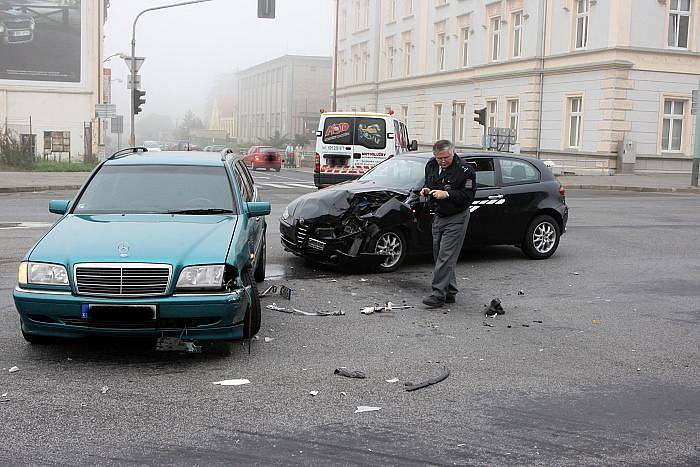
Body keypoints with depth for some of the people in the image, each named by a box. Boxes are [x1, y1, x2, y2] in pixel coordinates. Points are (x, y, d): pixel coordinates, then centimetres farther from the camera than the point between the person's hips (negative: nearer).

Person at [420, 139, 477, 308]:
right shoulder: (431, 166, 6)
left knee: (446, 256, -12)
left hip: (456, 219, -8)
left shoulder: (464, 170, -16)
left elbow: (468, 196, -19)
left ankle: (439, 293, -11)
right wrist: (426, 190, 0)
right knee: (439, 255, 11)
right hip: (438, 217, 8)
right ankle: (450, 292, 21)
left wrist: (447, 194, -27)